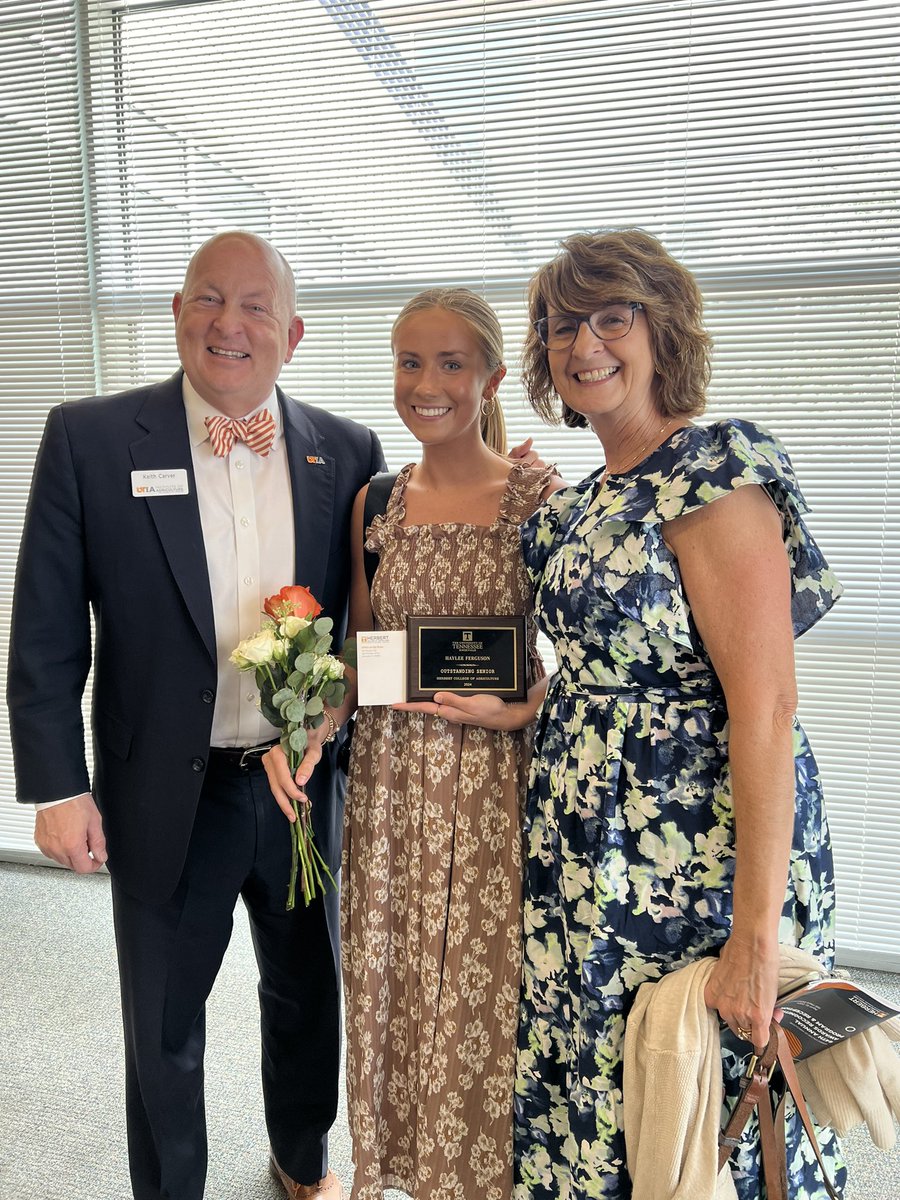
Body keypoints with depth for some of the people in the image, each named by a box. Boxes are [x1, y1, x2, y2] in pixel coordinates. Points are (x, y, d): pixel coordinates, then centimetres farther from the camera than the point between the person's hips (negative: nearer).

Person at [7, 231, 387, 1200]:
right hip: (167, 799, -2)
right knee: (163, 1031, 19)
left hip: (308, 787, 3)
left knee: (309, 999, 24)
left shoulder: (348, 453, -2)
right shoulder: (90, 439, -8)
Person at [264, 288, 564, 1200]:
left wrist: (514, 709, -20)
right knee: (389, 985, 16)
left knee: (483, 992, 9)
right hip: (388, 778, 4)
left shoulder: (540, 495, -6)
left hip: (492, 782, -3)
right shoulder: (376, 501, 6)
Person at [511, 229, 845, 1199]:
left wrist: (757, 935, -22)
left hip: (693, 853, -8)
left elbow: (765, 711, -22)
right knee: (589, 1089, 23)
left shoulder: (715, 473, -16)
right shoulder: (587, 498, 10)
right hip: (590, 849, 8)